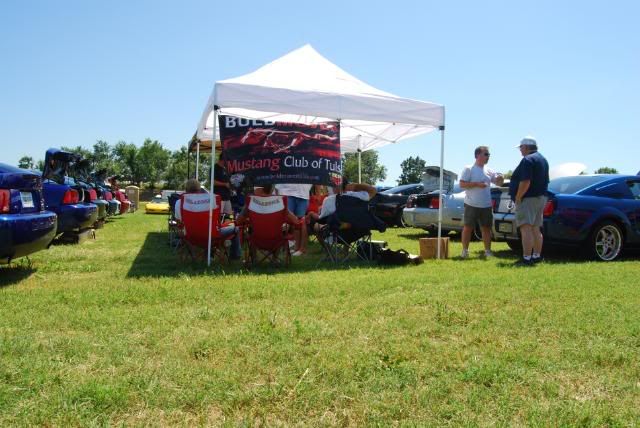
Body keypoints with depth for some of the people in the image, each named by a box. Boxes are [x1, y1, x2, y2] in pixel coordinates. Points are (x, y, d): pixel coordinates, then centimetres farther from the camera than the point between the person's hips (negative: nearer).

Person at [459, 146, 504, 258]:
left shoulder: (489, 171, 12)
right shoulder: (468, 169, -4)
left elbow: (498, 183, 16)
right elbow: (462, 184, -11)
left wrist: (501, 179, -7)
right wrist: (477, 184, -20)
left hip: (486, 206, 5)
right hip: (471, 205, -5)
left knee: (486, 228, 8)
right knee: (468, 227, 0)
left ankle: (487, 251, 16)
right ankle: (464, 250, 8)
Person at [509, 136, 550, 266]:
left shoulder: (527, 160, -15)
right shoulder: (542, 159, 18)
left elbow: (525, 182, -24)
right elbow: (545, 181, 22)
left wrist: (517, 198, -18)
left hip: (528, 199, -10)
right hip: (541, 197, 10)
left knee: (526, 229, -12)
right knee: (536, 229, 15)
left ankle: (526, 259, -15)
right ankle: (537, 256, 20)